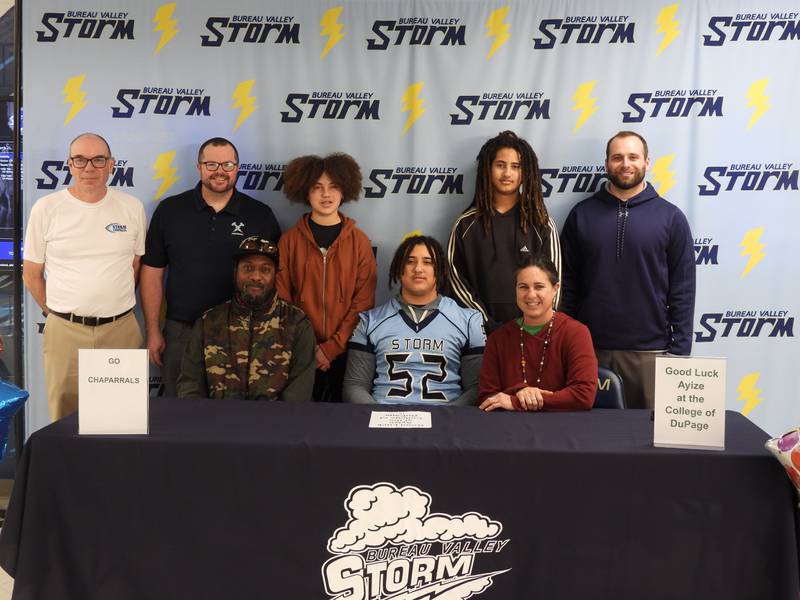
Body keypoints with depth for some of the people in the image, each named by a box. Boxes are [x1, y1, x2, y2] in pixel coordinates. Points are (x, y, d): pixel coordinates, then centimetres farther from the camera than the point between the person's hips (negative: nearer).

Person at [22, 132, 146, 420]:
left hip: (121, 329, 1)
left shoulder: (132, 207, 3)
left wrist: (115, 307, 9)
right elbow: (31, 274, 6)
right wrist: (57, 313, 7)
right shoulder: (46, 208, -1)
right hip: (64, 332, -1)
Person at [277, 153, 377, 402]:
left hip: (346, 351, 0)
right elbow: (281, 301, 1)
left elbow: (363, 302, -5)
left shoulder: (359, 241, 0)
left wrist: (332, 348, -11)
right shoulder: (290, 240, 1)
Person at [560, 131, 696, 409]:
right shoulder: (582, 214, 5)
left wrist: (680, 351, -4)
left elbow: (682, 291, 1)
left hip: (649, 352, -1)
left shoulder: (671, 217, 2)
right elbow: (568, 283, 5)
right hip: (590, 349, 1)